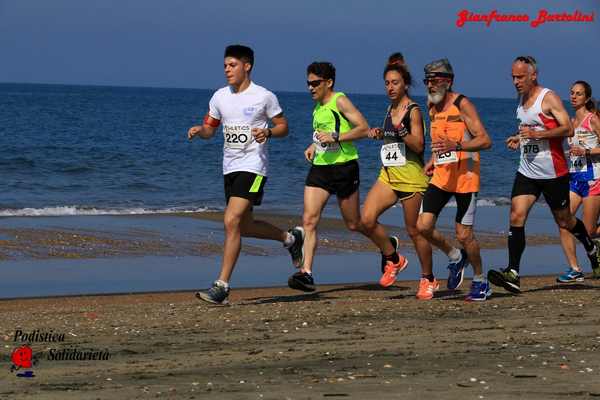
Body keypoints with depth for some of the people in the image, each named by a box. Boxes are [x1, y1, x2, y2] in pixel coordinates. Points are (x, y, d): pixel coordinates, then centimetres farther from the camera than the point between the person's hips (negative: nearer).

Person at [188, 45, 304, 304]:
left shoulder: (264, 97, -7)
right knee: (244, 226, 15)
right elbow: (209, 129, 16)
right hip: (230, 167, 7)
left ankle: (222, 286, -16)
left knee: (231, 222, -18)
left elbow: (283, 127, 2)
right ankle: (290, 238, 42)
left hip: (252, 166, -7)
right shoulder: (220, 97, 8)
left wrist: (268, 132, -19)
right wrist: (199, 131, -6)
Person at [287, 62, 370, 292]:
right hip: (319, 168, 6)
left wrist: (335, 137, -22)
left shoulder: (340, 101, -8)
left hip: (344, 167, -6)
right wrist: (313, 146, 12)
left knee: (354, 224, 5)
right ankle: (306, 273, -14)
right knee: (309, 220, -10)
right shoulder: (318, 107, 15)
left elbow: (364, 129, -15)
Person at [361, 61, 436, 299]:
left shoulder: (413, 111, -9)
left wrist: (400, 129, -29)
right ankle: (392, 259, 11)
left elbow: (418, 145, -16)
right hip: (388, 175, 7)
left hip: (411, 177, -7)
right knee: (367, 220, -11)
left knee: (414, 231, 2)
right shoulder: (390, 109, 13)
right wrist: (379, 134, 10)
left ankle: (428, 280, 18)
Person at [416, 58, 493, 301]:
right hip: (441, 175, 6)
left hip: (465, 176, -6)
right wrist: (433, 160, 9)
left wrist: (455, 146, -29)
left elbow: (485, 141, -17)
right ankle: (456, 258, 21)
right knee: (423, 226, -6)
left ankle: (481, 282, 16)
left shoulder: (462, 104, -11)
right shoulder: (432, 107, 10)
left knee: (463, 235, -3)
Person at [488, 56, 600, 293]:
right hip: (527, 171, 6)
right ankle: (512, 274, -18)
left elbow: (568, 129, -20)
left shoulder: (548, 98, -12)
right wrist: (518, 139, 8)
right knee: (516, 217, -12)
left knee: (564, 221, 9)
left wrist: (537, 134, -29)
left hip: (553, 172, -6)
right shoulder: (522, 99, 11)